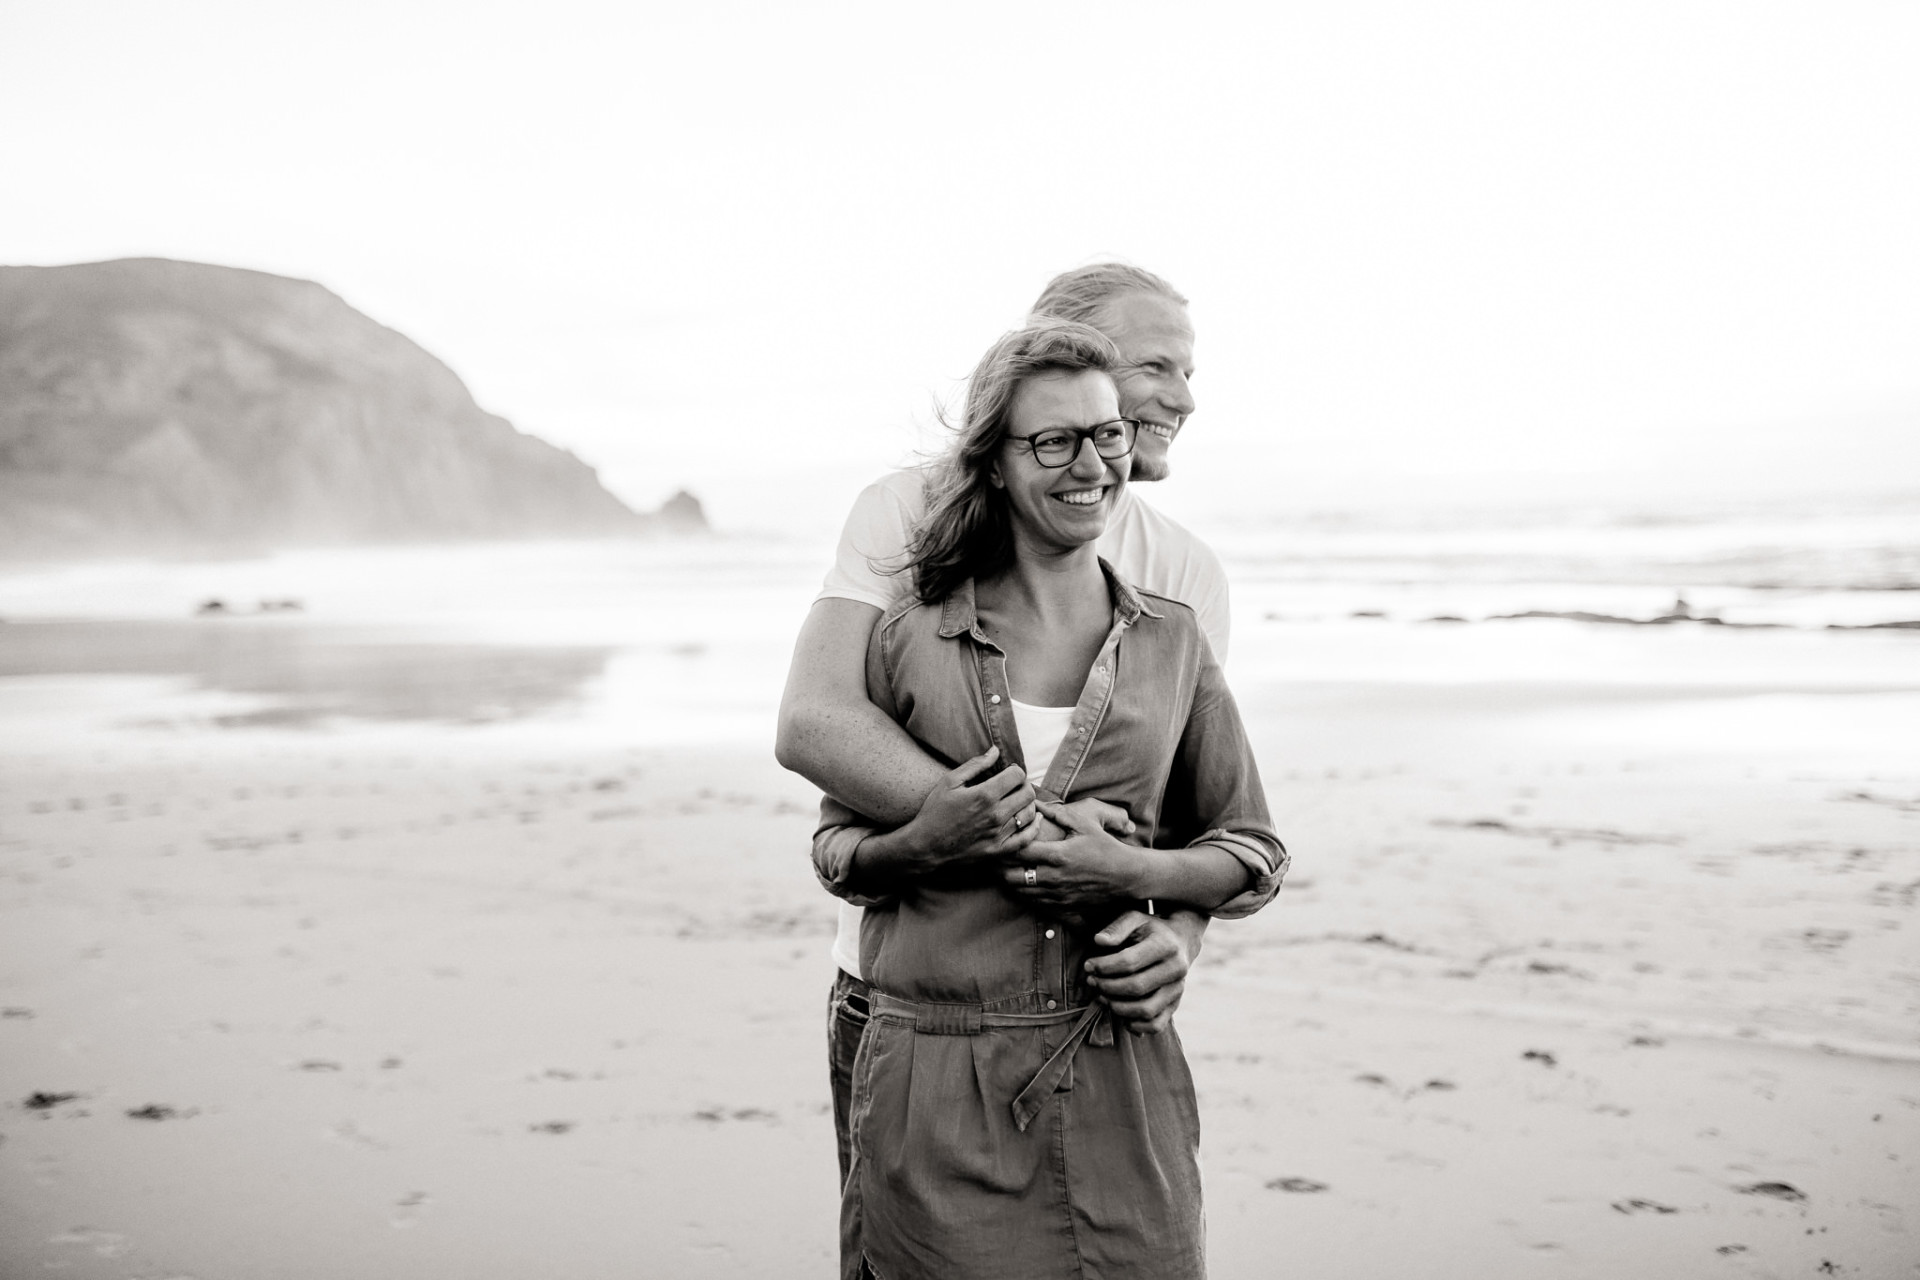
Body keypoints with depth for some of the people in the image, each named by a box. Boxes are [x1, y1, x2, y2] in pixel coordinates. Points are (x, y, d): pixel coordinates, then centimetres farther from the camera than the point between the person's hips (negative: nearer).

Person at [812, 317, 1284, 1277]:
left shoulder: (1171, 642, 7)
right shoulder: (910, 639, 2)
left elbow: (1254, 854, 10)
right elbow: (836, 850, 10)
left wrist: (1133, 872, -9)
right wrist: (920, 844, -12)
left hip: (1118, 1088, 2)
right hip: (936, 1089, -1)